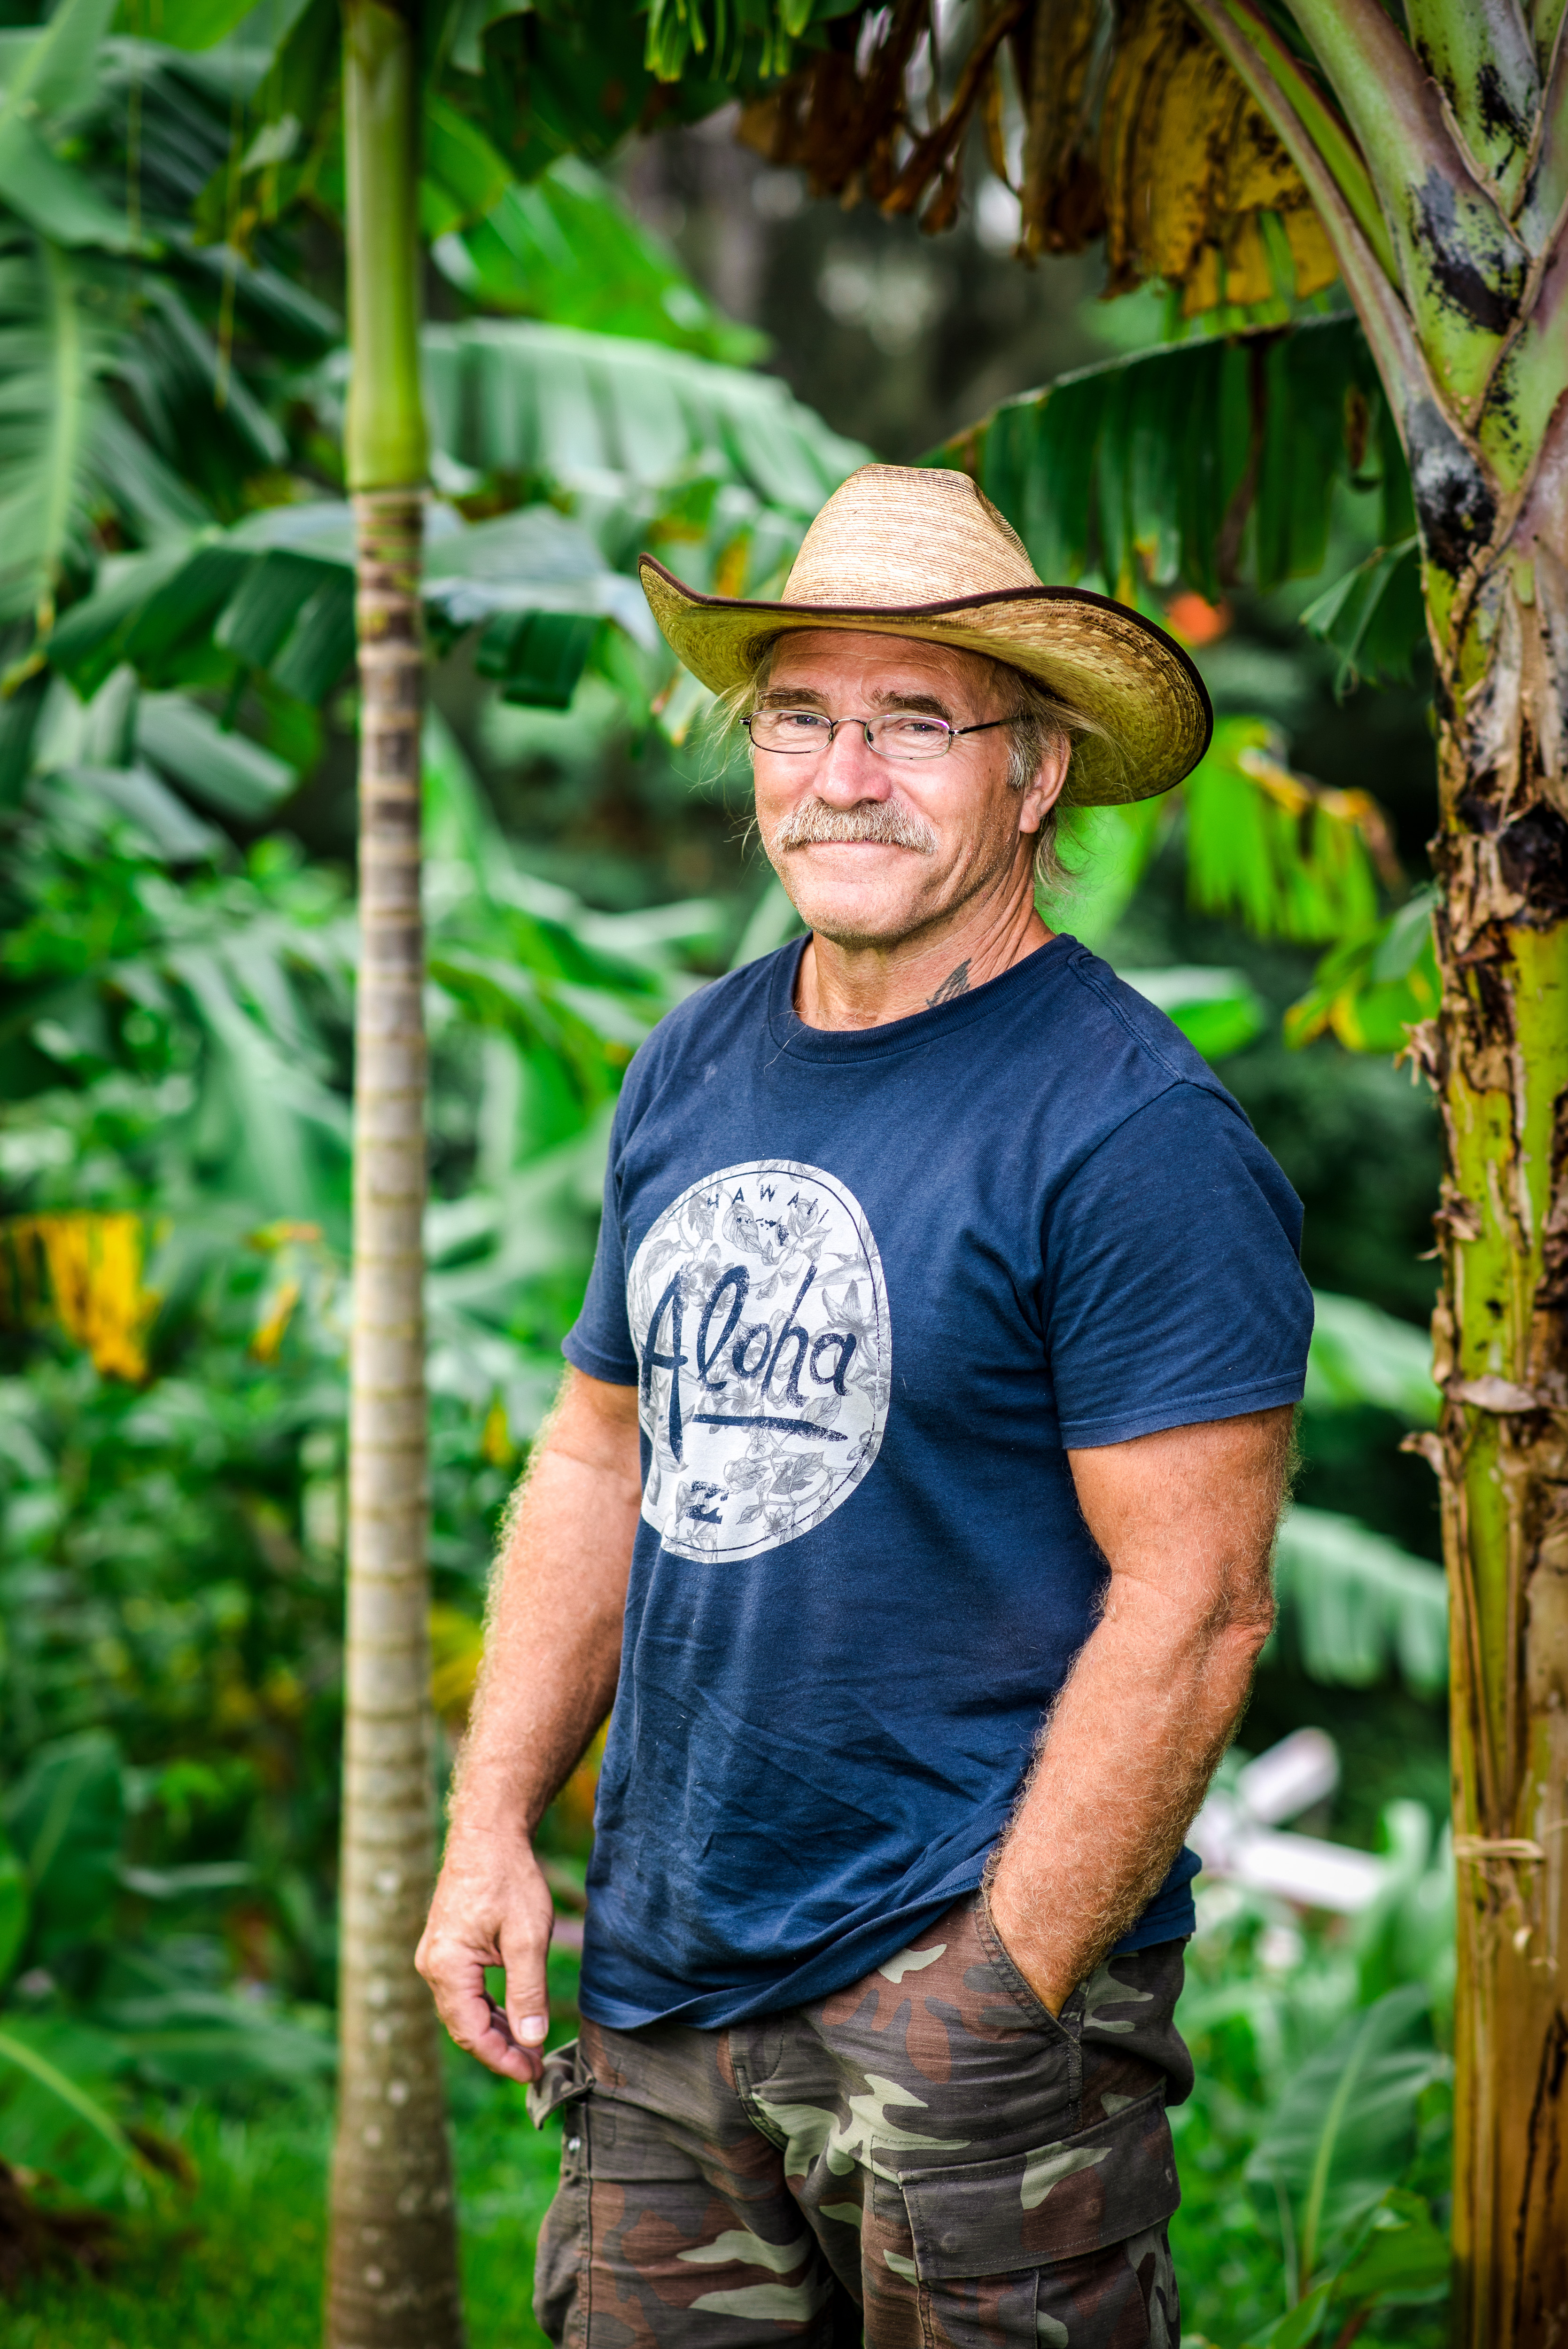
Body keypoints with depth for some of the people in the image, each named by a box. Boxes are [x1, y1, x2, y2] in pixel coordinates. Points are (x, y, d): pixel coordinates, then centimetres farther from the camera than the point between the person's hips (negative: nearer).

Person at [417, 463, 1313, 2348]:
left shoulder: (1134, 1134, -14)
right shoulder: (697, 1067, 8)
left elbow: (1193, 1606, -17)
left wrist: (999, 1990, -19)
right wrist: (493, 1822, 7)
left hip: (980, 1971, -6)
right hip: (661, 1977, 7)